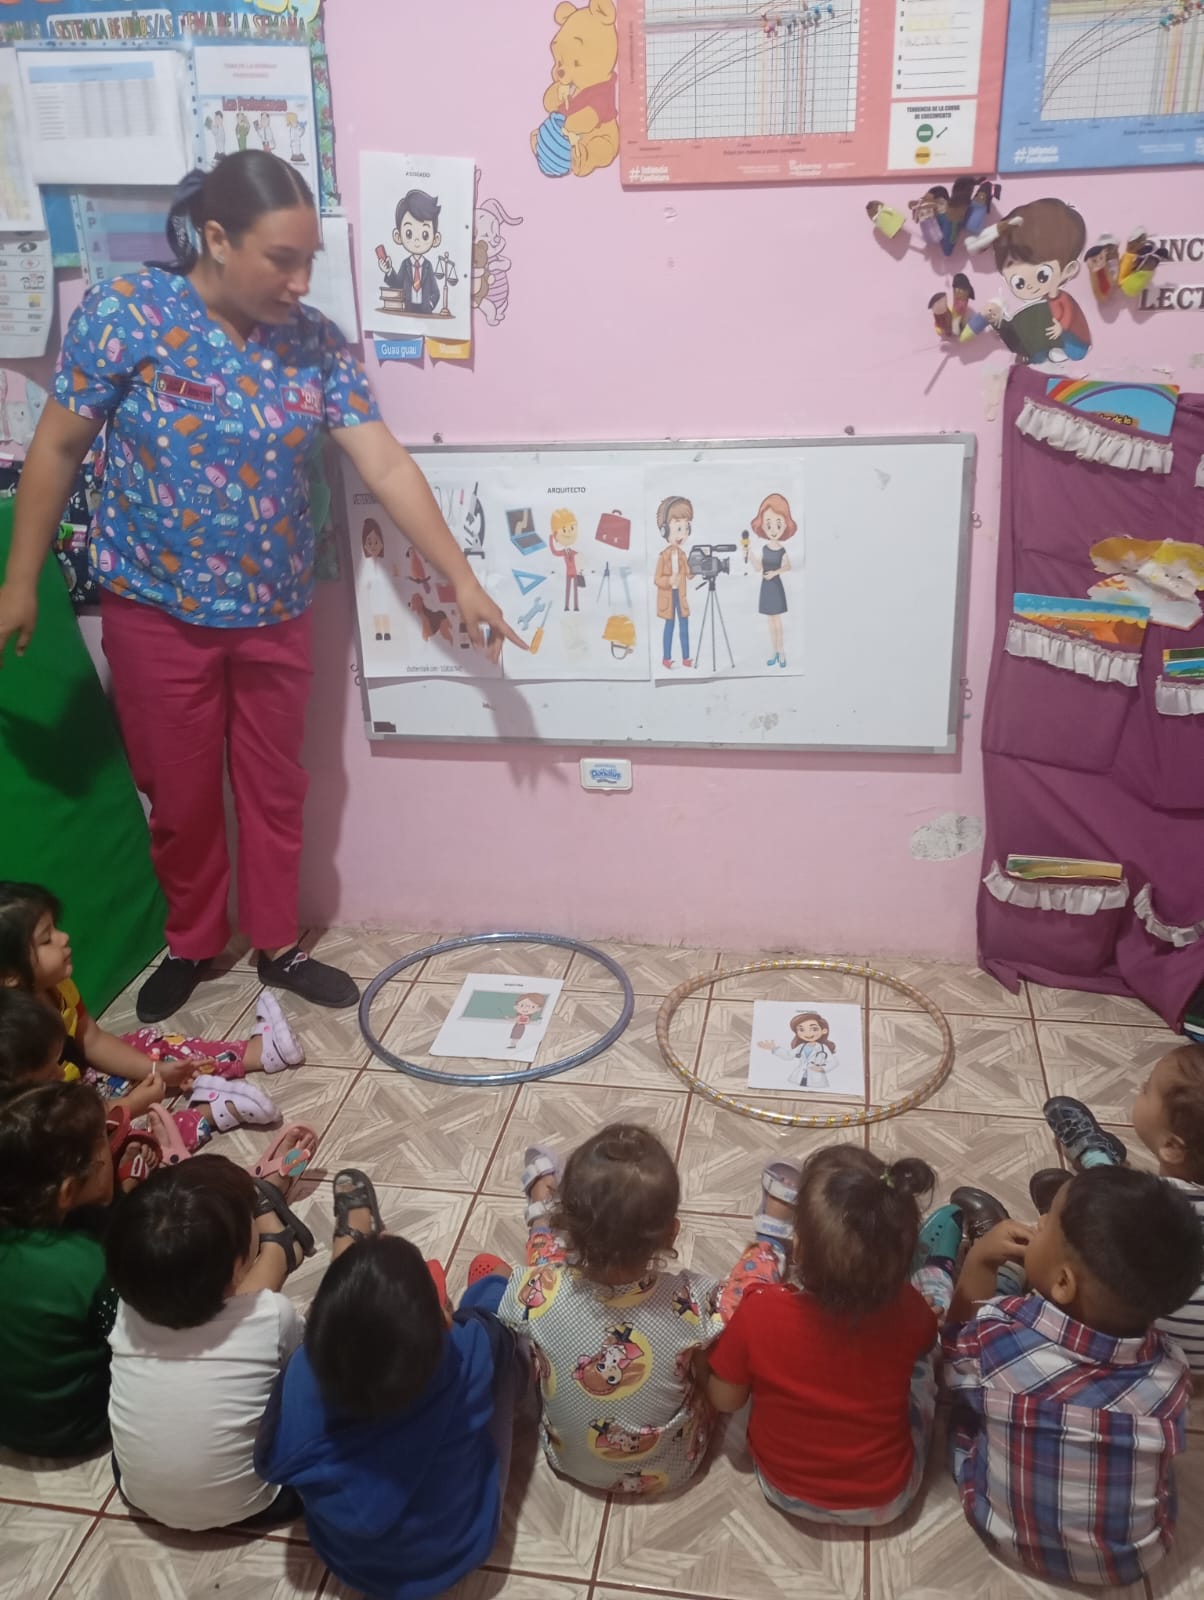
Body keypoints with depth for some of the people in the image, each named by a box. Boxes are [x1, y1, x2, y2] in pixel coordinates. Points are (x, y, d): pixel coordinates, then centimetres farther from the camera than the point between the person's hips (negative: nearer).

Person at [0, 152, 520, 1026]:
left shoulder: (318, 343, -5)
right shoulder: (124, 312, -14)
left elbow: (388, 468, -8)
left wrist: (464, 582, -13)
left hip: (276, 613, 3)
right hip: (157, 609, -2)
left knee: (275, 790, 14)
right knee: (182, 796, 11)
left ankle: (279, 946, 32)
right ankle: (191, 944, 34)